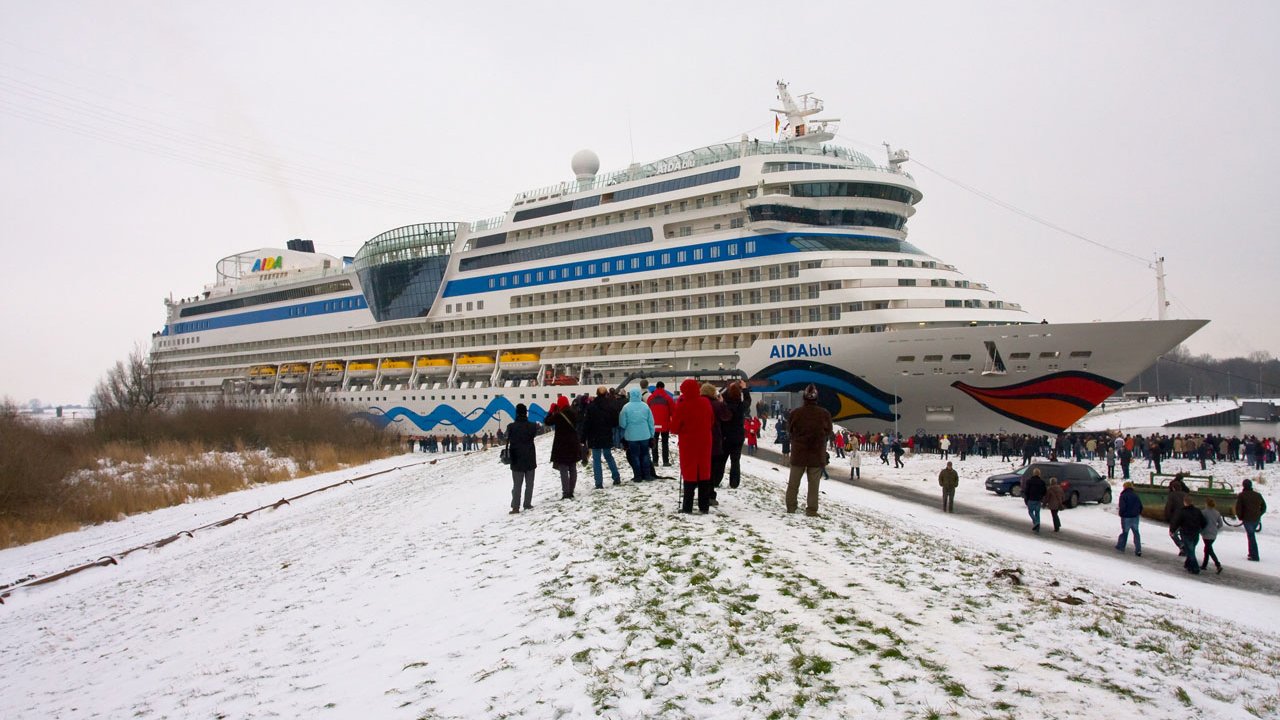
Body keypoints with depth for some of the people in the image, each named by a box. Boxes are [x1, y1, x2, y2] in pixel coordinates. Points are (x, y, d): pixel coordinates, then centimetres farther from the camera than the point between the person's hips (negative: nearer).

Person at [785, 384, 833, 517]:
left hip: (798, 454, 0)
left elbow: (789, 431, 3)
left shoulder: (795, 413, -12)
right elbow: (829, 433, 4)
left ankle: (791, 507, 16)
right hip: (817, 455, 0)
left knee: (793, 483, 12)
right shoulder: (825, 414, -10)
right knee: (813, 484, 7)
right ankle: (812, 510, 6)